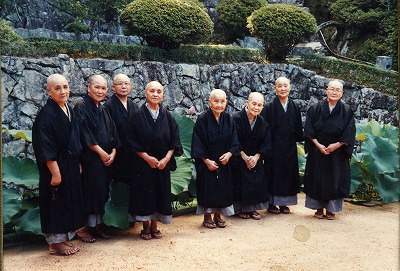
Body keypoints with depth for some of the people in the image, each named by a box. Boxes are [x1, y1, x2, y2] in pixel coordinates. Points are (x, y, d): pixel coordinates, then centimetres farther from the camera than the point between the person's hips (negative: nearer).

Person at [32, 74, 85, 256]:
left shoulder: (69, 110, 9)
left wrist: (78, 164, 15)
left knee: (69, 201, 14)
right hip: (56, 167, -8)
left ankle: (64, 237, 27)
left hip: (71, 166, 8)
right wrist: (55, 172, -21)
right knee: (56, 202, 2)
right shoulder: (47, 114, -16)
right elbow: (45, 147, -19)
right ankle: (55, 241, 15)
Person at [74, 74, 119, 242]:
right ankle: (83, 227, 9)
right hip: (89, 159, -7)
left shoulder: (103, 110, 15)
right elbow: (85, 135, -16)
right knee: (89, 191, -2)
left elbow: (112, 134, 12)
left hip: (106, 158, 7)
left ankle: (98, 224, 22)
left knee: (102, 192, 11)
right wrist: (101, 152, -14)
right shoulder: (81, 107, -8)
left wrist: (113, 153, -3)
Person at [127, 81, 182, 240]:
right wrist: (147, 157, -15)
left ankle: (154, 226, 21)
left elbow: (174, 140, 2)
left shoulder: (167, 116, 4)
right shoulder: (138, 115, -5)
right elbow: (133, 141, -8)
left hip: (163, 163, 3)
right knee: (145, 193, 2)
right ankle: (145, 228, 18)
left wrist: (166, 158, -10)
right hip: (144, 163, -3)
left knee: (160, 193, 7)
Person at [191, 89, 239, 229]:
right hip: (206, 163, -4)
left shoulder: (228, 120, -1)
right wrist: (207, 161, -16)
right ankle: (207, 217, 19)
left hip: (224, 162, 4)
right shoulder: (202, 120, -13)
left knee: (222, 189, 9)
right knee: (208, 189, 3)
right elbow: (197, 144, -13)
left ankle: (218, 216, 25)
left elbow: (234, 142, 2)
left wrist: (229, 154, -16)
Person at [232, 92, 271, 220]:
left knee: (257, 184, -1)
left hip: (255, 160, 5)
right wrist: (245, 157, -18)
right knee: (241, 184, -7)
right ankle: (241, 209, 12)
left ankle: (252, 208, 16)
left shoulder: (262, 123, 2)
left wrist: (256, 157, -14)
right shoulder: (236, 118, -15)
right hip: (239, 160, -4)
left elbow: (266, 144, 1)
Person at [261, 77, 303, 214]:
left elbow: (298, 130, 12)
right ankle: (271, 203, 13)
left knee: (288, 174, 8)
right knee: (274, 173, 2)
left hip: (289, 148, 4)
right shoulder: (269, 107, -6)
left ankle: (283, 203, 20)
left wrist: (299, 137, 0)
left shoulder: (295, 107, 7)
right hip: (274, 147, -4)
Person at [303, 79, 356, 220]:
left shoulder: (347, 111, 0)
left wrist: (336, 145, -14)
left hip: (338, 152, 0)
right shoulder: (316, 108, 0)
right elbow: (309, 131, -2)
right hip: (317, 150, 0)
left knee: (334, 180, 4)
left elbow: (349, 134, -3)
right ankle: (319, 208, 15)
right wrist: (318, 145, -12)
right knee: (318, 179, 3)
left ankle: (331, 209, 15)